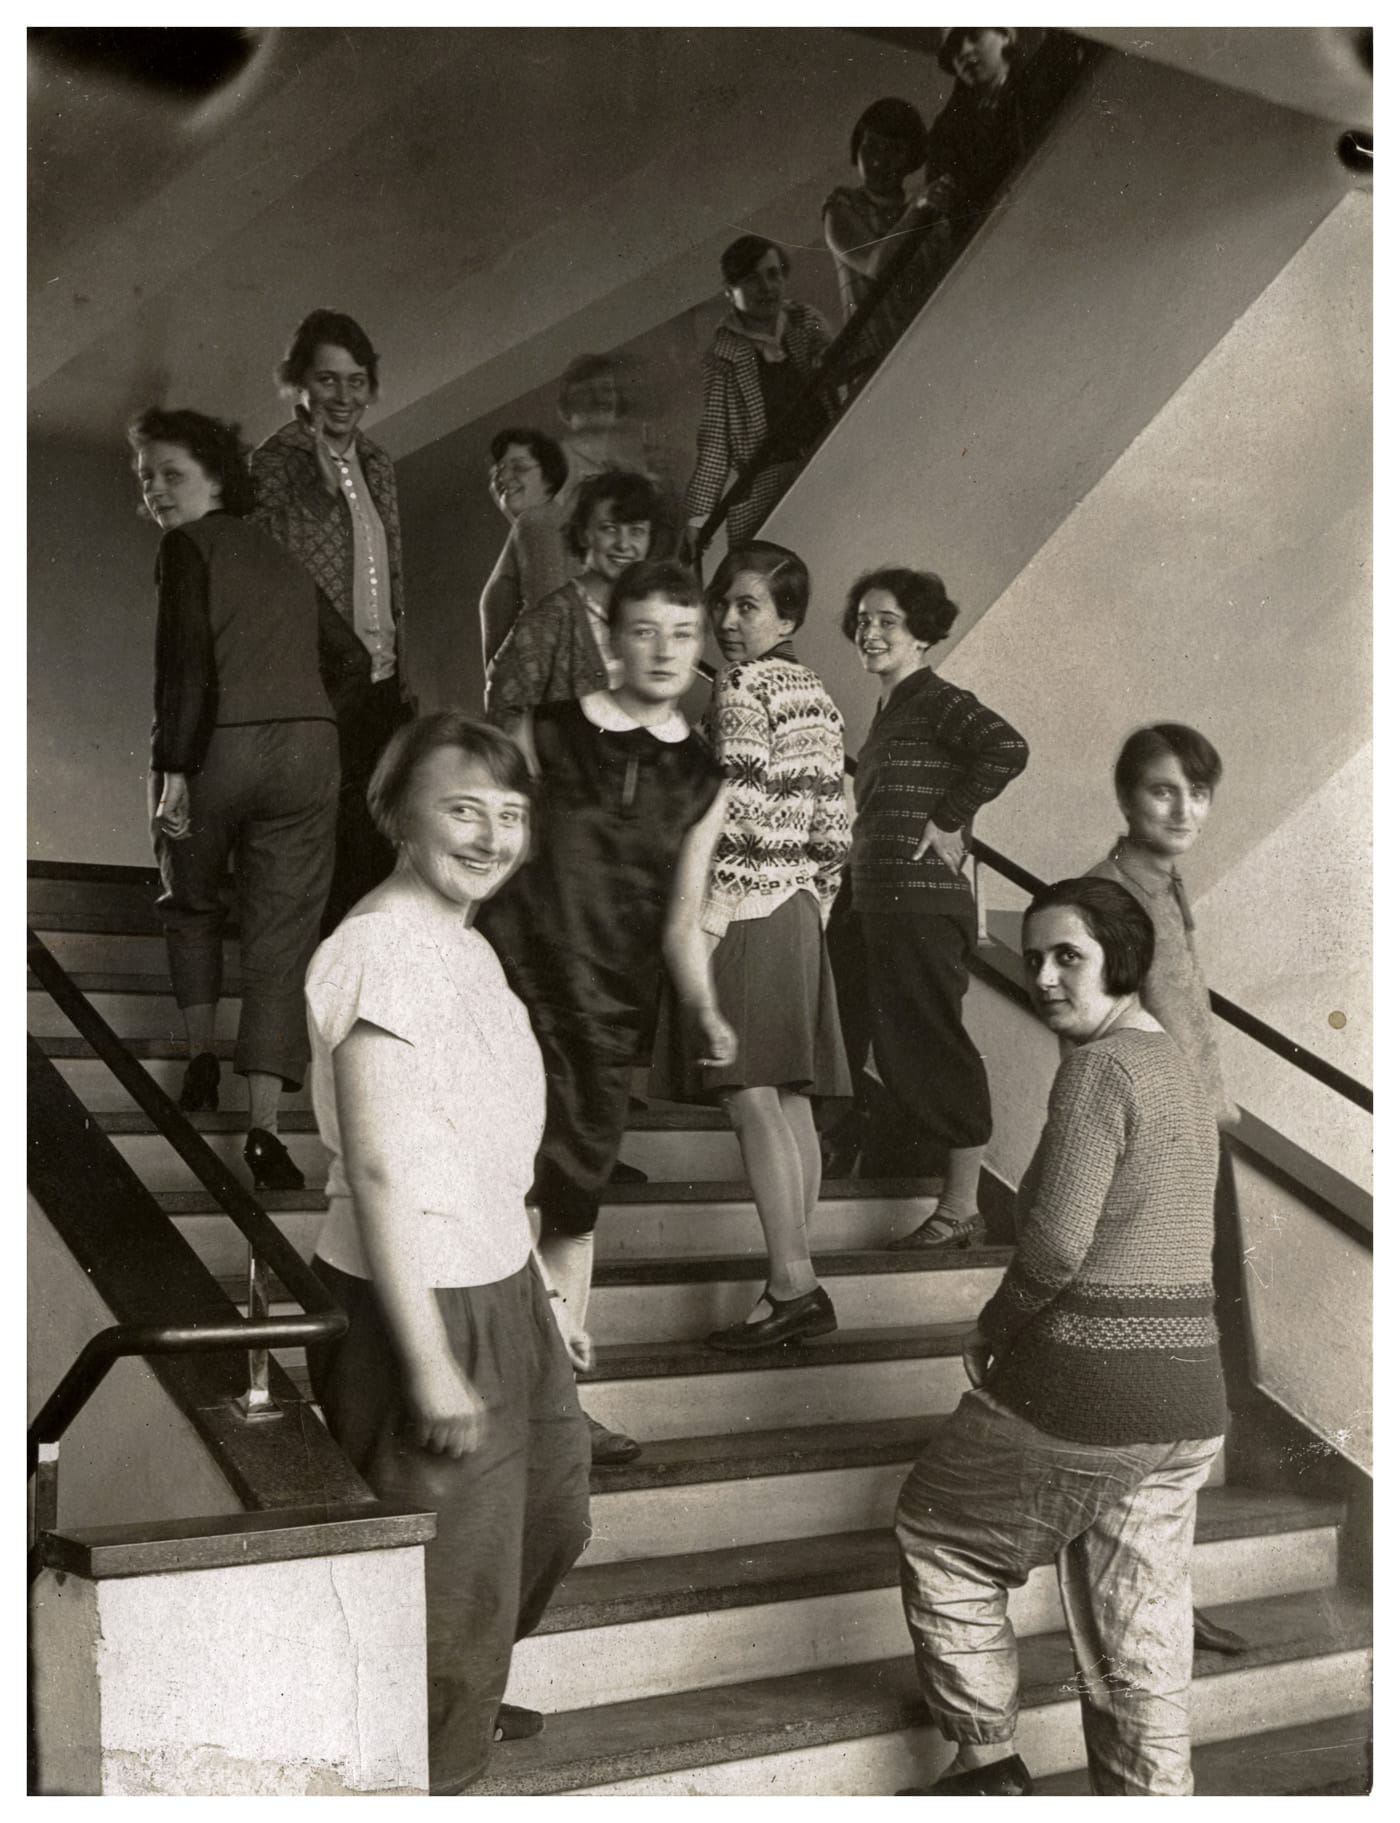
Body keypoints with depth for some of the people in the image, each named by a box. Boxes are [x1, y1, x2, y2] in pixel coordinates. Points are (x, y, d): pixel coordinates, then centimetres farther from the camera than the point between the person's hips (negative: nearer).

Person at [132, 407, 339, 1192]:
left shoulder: (189, 547, 0)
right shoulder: (284, 559, 21)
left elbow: (186, 662, -13)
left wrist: (174, 768, -19)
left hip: (217, 747, -4)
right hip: (306, 747, 4)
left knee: (192, 902, 24)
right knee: (283, 935, 1)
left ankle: (203, 1055, 18)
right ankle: (265, 1125, -6)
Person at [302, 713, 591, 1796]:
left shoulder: (462, 943, 7)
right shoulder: (383, 952, -22)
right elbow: (379, 1172, -24)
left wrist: (537, 1290, 18)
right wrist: (430, 1367, -23)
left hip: (498, 1288, 10)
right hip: (422, 1307, -10)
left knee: (549, 1515, 27)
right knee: (453, 1574, 8)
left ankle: (462, 1703, 52)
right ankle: (424, 1778, 33)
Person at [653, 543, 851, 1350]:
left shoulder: (740, 694, -10)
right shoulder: (813, 693, 15)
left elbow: (741, 820, -17)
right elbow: (833, 818, 15)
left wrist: (707, 921, -14)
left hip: (747, 915, -9)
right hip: (798, 917, 9)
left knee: (753, 1098, -9)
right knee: (790, 1101, 9)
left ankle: (794, 1287, -9)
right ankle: (796, 1278, 14)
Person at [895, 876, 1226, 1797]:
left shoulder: (1099, 1066, -15)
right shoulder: (1178, 1066, 13)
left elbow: (1056, 1241, -23)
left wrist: (994, 1326, -5)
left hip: (1082, 1390, -8)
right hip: (1189, 1395, 8)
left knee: (940, 1530, 17)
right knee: (1140, 1644, 15)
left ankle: (991, 1761, 21)